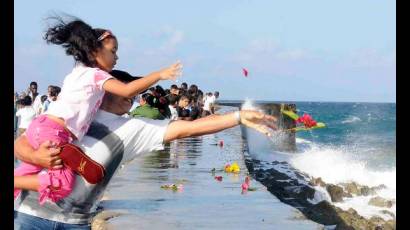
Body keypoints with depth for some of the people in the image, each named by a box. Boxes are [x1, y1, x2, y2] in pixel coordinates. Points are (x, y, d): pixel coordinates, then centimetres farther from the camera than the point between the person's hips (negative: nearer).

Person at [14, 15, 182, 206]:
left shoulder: (76, 73, 24)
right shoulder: (97, 75, -6)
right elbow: (128, 90, -18)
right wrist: (159, 75, -16)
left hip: (39, 126, 10)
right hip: (52, 131, -10)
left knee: (26, 174, 21)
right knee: (63, 184, -17)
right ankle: (14, 183, -15)